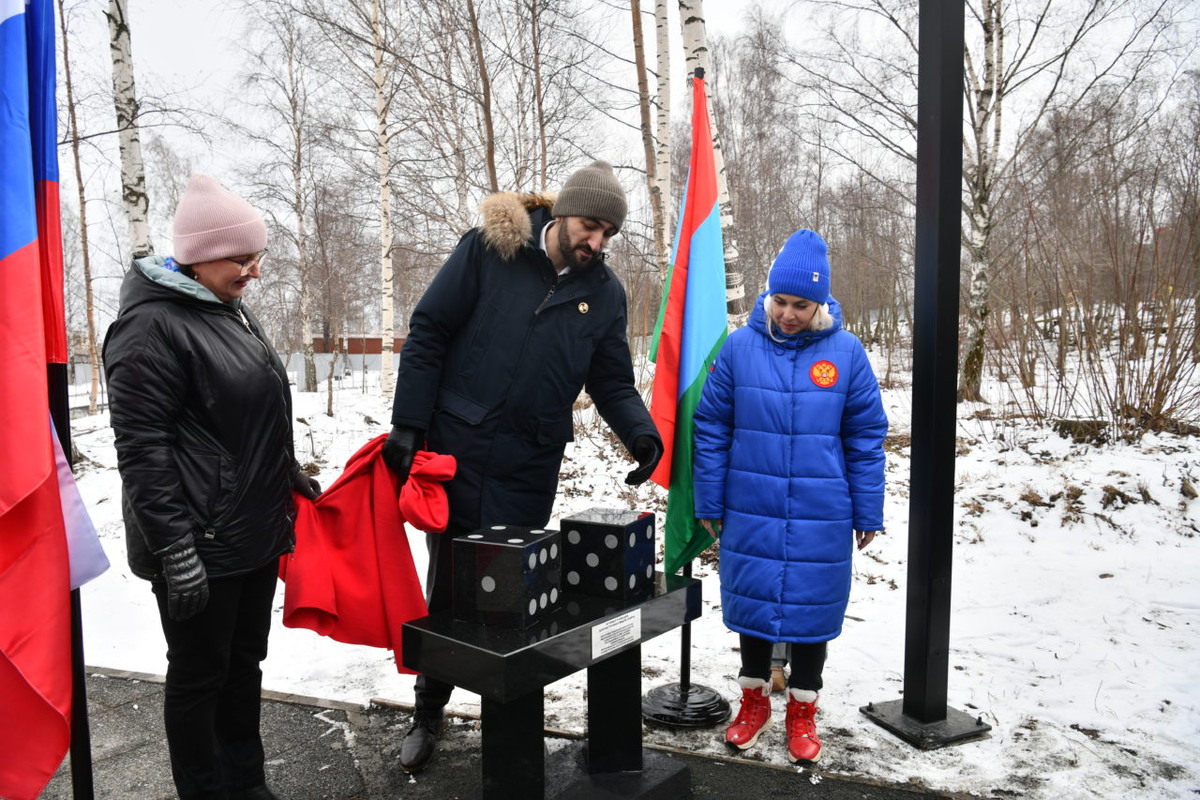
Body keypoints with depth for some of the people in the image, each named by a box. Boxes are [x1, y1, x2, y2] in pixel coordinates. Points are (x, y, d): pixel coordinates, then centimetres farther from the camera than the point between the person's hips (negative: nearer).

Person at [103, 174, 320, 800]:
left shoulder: (230, 311, 12)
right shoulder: (152, 325, -15)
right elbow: (141, 447, -19)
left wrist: (290, 476, 20)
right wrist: (175, 550, -21)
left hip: (257, 534, 9)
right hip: (201, 546, -9)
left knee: (244, 664, 19)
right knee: (199, 675, 7)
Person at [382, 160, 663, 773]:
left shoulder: (605, 293, 4)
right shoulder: (488, 248, -6)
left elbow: (612, 383, 9)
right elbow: (428, 333, -5)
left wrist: (640, 432, -11)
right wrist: (408, 424, -8)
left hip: (527, 471, 2)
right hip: (454, 454, -1)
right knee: (448, 586, 11)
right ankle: (428, 712, 32)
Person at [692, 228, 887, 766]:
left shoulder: (846, 352, -4)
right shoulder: (739, 346, -4)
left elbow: (866, 438, 0)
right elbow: (711, 429, 0)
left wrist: (868, 514, 1)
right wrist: (709, 504, 0)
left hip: (820, 518, 0)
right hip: (749, 512, 1)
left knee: (811, 609, 10)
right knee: (751, 602, 12)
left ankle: (802, 712, 31)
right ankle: (754, 701, 34)